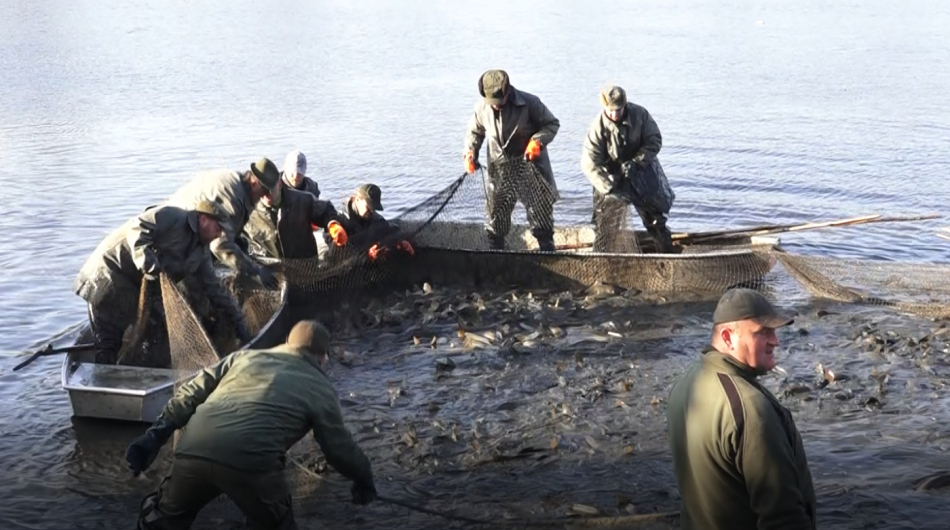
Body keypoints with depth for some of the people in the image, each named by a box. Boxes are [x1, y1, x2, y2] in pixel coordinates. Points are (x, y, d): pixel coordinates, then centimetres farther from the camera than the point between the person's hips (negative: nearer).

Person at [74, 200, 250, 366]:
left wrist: (239, 325, 9)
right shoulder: (171, 216, -14)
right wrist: (151, 266, -37)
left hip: (132, 288, 9)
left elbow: (215, 290, 12)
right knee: (107, 339, -8)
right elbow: (136, 230, -27)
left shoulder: (201, 253, 10)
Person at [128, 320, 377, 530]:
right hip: (251, 462, -3)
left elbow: (191, 394, 22)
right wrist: (364, 479, 42)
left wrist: (155, 435, 23)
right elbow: (340, 448, 25)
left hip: (193, 449, 4)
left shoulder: (244, 356, 29)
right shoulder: (320, 389, 20)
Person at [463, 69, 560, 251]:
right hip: (499, 171, 3)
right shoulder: (482, 108, -5)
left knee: (540, 212, 5)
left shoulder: (529, 103, -15)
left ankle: (547, 250, 17)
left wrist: (538, 141, -21)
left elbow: (552, 124, -5)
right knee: (495, 214, 8)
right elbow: (475, 131, 13)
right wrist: (470, 152, -3)